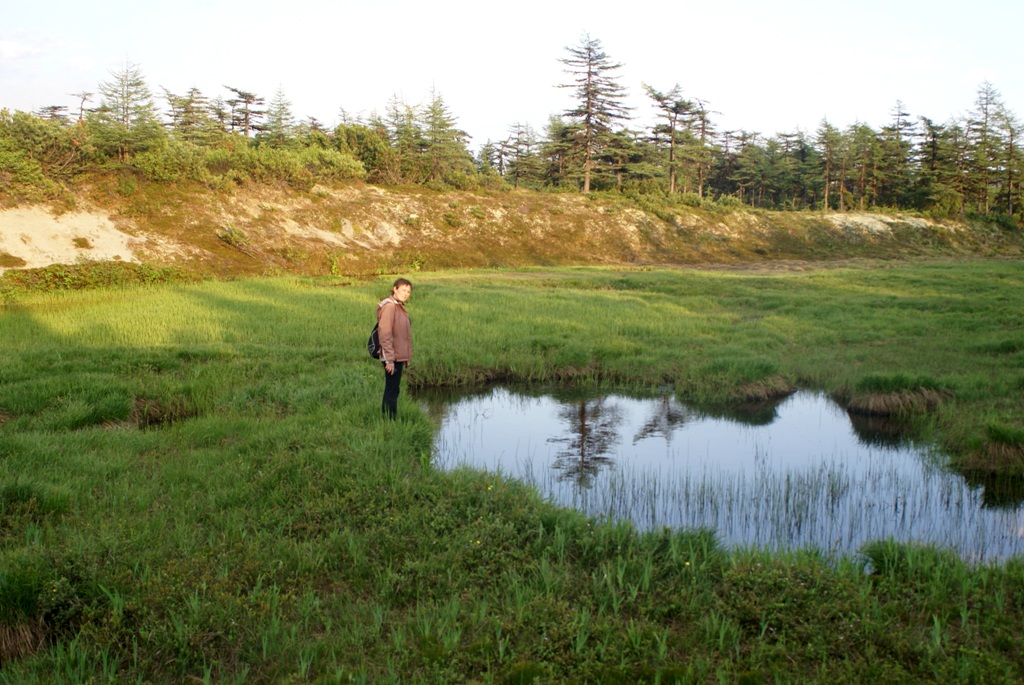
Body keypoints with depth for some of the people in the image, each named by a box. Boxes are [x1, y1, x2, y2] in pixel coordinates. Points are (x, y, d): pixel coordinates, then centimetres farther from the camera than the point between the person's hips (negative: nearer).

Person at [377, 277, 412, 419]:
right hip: (392, 358, -10)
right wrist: (389, 359, -23)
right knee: (392, 391, -5)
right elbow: (385, 334, -21)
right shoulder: (389, 306, -16)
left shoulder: (399, 306, 14)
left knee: (392, 390, 15)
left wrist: (406, 357, 18)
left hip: (399, 357, 10)